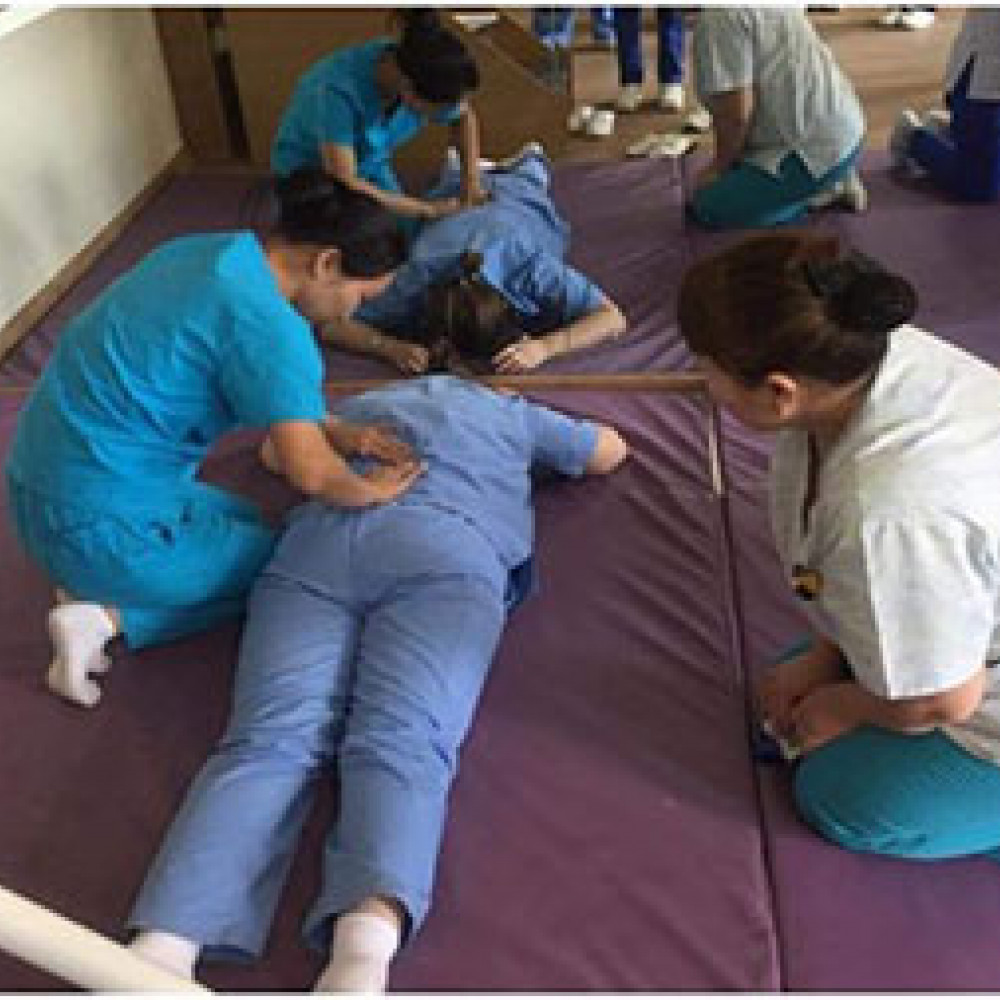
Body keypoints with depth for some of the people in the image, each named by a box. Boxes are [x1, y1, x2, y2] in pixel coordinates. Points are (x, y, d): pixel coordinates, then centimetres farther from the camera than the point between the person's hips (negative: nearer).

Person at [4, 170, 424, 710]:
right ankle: (109, 615, -2)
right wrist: (369, 489, -7)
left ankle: (97, 587, 10)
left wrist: (333, 430, 7)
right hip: (101, 521, -9)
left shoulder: (208, 252, 5)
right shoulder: (268, 324, -24)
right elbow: (310, 473, -28)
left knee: (248, 524, 26)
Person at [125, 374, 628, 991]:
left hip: (316, 542, 2)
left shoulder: (358, 406, 40)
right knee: (403, 738, -22)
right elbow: (612, 452, 48)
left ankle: (163, 945, -41)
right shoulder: (512, 411, 35)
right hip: (445, 551, -2)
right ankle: (367, 938, -52)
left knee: (271, 737, -16)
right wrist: (545, 442, 64)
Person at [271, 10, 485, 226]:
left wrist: (471, 178, -14)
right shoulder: (340, 89, -38)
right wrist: (427, 209, -34)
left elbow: (464, 117, 1)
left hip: (370, 168, 5)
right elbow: (344, 184, -38)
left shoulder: (425, 78, -21)